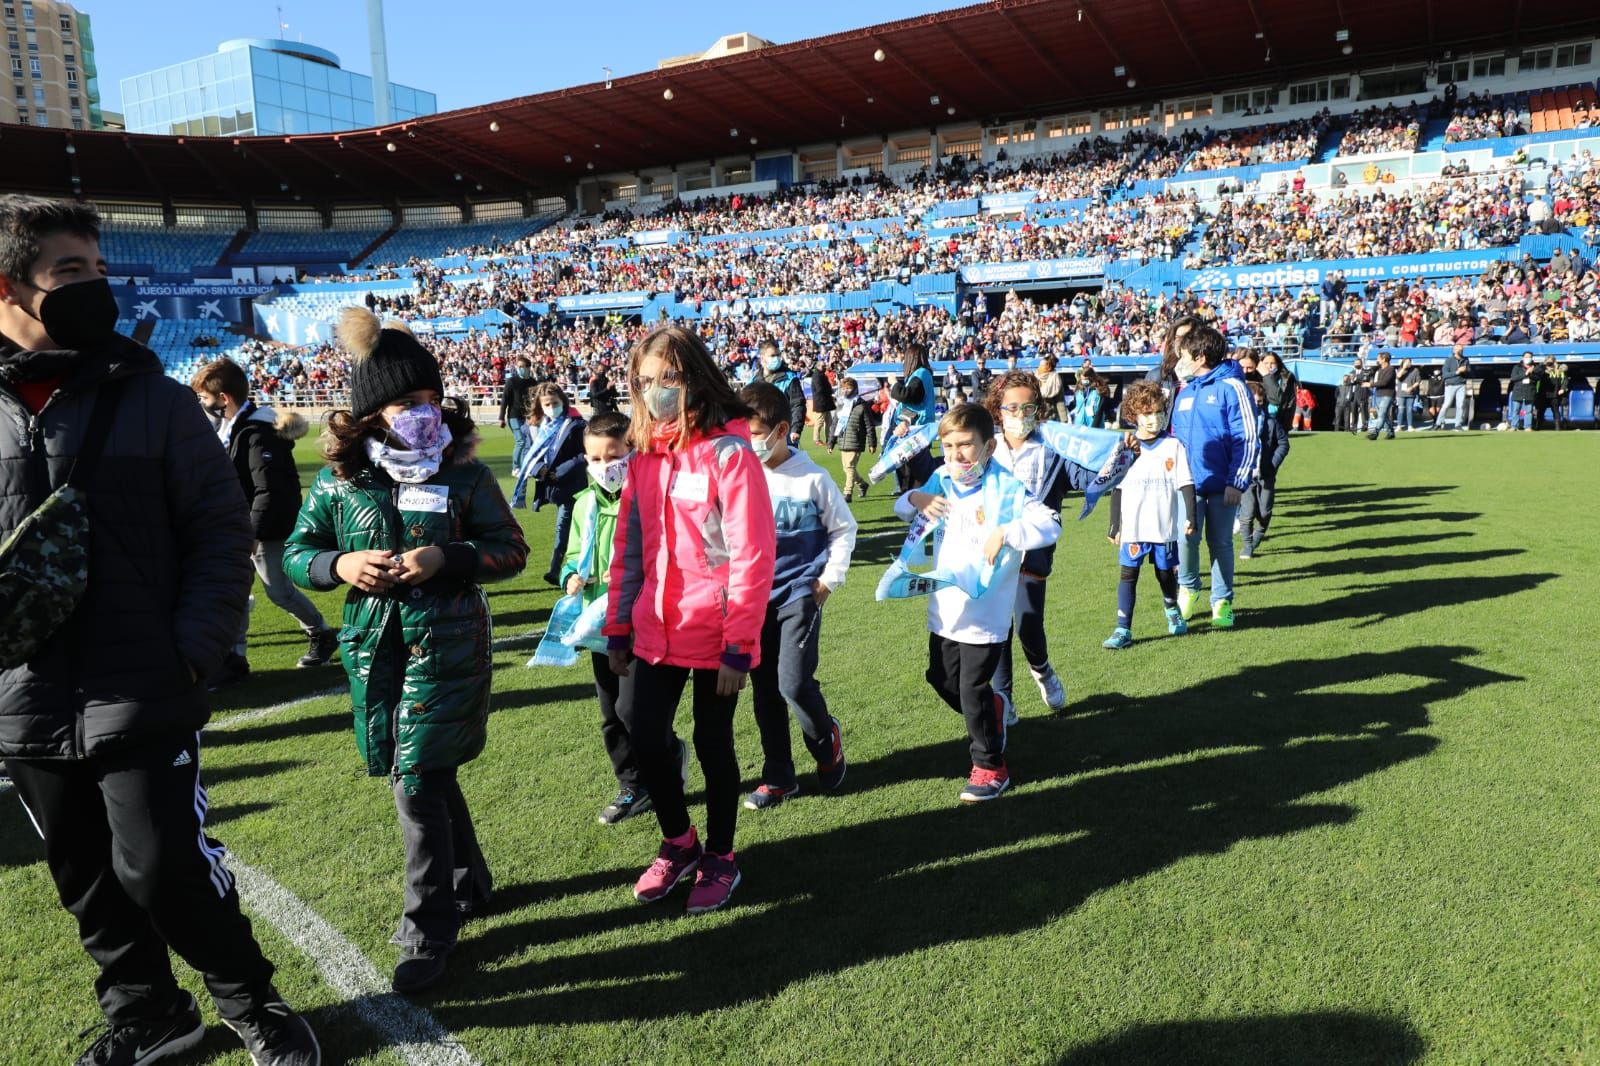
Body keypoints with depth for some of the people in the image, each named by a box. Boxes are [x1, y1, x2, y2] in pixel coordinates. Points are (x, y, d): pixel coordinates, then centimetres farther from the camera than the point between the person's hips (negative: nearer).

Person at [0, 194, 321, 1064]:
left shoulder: (153, 400, -3)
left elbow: (221, 533, -3)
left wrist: (193, 652, -12)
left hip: (143, 698, -3)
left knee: (166, 869, 0)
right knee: (89, 884, 17)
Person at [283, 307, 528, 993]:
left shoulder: (465, 477, -5)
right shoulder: (337, 483, 1)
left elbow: (512, 550, -3)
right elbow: (297, 552, 9)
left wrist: (445, 559, -19)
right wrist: (339, 565, -13)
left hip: (447, 648, -4)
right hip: (374, 648, 4)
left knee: (417, 783, -5)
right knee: (428, 776, 16)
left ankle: (428, 932, 12)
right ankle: (467, 883, 40)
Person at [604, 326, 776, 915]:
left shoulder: (729, 453, -13)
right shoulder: (643, 455, 6)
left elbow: (753, 555, -16)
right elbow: (627, 548, 10)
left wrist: (739, 646, -17)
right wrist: (618, 629, 10)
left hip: (713, 635, -5)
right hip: (655, 632, 5)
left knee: (712, 744, 9)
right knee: (646, 741, 9)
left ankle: (719, 858, 31)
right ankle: (679, 842, 35)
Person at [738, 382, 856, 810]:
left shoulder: (812, 478, -8)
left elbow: (844, 529, 3)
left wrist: (829, 580, -3)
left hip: (799, 594, -4)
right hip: (754, 597, 4)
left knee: (794, 682, -13)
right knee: (764, 688, 9)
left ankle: (826, 738, 19)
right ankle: (778, 776, 24)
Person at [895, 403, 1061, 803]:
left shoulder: (1005, 487, -15)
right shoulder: (942, 481, 2)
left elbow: (1051, 523, -22)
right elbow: (899, 507, 16)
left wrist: (1005, 532, -35)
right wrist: (915, 499, -7)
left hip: (985, 612, -7)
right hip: (944, 608, 7)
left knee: (973, 689, 0)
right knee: (942, 679, 19)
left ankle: (991, 767, 20)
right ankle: (992, 709, 47)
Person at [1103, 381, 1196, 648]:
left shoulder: (1174, 446, 0)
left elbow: (1186, 484, 2)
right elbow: (1117, 489, 5)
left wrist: (1190, 516, -4)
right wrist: (1114, 524, 5)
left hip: (1165, 526, 0)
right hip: (1133, 527, 0)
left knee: (1166, 573, 13)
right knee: (1128, 575, -2)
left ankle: (1173, 611, 41)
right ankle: (1123, 629, 0)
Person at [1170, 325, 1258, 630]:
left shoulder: (1231, 387, -6)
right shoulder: (1184, 392, 12)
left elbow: (1248, 438, -9)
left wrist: (1237, 482, -13)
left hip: (1221, 484, -4)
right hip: (1188, 483, 4)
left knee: (1220, 542, 5)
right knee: (1186, 538, -3)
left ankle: (1222, 602, 18)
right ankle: (1187, 589, 22)